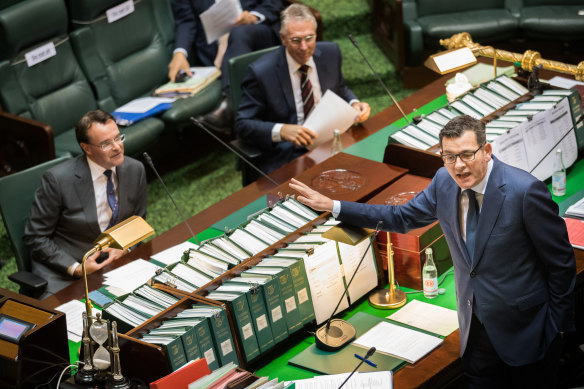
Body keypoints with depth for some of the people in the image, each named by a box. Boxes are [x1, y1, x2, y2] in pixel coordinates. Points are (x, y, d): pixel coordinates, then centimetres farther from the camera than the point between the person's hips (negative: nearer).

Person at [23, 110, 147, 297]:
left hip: (114, 261, 4)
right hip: (63, 272, -4)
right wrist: (75, 268, -20)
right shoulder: (57, 179, -16)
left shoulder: (135, 170, -1)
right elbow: (35, 238, -9)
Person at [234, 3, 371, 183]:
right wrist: (280, 131, -25)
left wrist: (354, 104, -1)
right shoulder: (261, 72, -12)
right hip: (285, 157, -5)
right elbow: (242, 124, -8)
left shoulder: (330, 53, 3)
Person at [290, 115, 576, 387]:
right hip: (476, 327, 5)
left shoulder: (525, 191, -23)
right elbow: (402, 217, 10)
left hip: (524, 331, -5)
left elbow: (561, 261, -14)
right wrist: (332, 206, 5)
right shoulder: (444, 181, -5)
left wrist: (557, 325, -8)